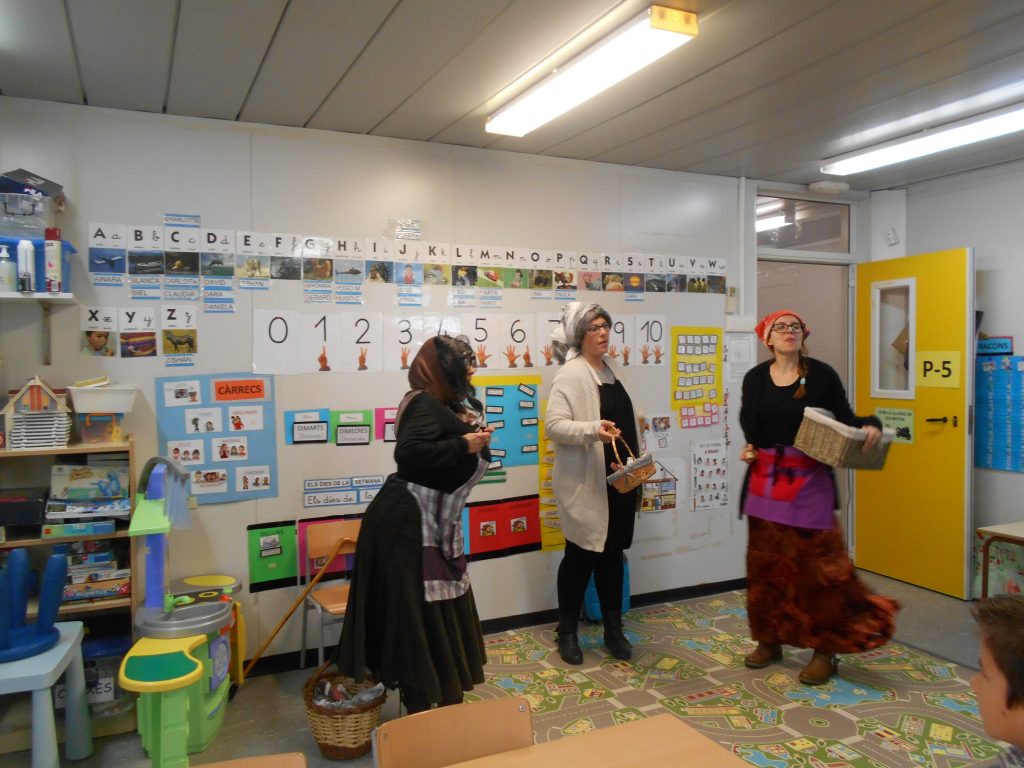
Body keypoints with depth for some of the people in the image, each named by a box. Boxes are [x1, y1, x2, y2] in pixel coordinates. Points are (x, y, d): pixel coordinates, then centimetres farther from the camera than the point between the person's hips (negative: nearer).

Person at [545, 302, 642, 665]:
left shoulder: (610, 368, 11)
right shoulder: (571, 374, -13)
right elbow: (553, 424, -20)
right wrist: (593, 429, -34)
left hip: (619, 480, 7)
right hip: (586, 483, -7)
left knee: (613, 554, 15)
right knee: (581, 556, 4)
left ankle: (613, 629, 29)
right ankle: (567, 632, 22)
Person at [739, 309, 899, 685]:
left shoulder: (821, 374, -2)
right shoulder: (755, 378, 6)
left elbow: (844, 419, 0)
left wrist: (870, 426, -19)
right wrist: (747, 450, -7)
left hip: (810, 481, -3)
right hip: (765, 480, 3)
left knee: (818, 564, -2)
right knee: (765, 562, 9)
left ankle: (824, 650, 12)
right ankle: (769, 639, 25)